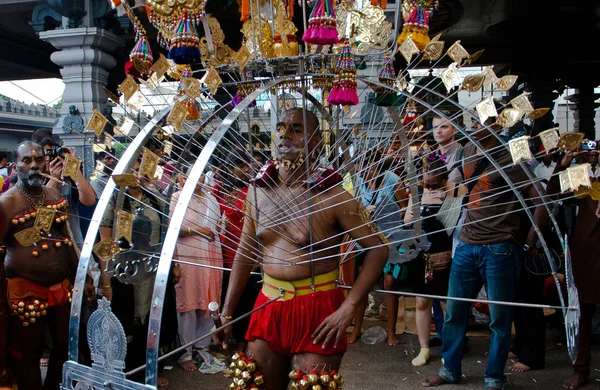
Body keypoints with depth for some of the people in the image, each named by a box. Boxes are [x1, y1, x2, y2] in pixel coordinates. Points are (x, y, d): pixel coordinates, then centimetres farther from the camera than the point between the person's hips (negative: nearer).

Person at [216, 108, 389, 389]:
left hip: (318, 308, -4)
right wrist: (227, 311, 9)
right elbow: (245, 252, 10)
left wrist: (347, 308, -18)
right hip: (268, 306, 5)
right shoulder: (258, 188, 2)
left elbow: (377, 249, -11)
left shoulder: (331, 193, -13)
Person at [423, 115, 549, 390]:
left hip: (499, 249, -6)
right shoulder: (468, 152, 11)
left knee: (499, 319, 5)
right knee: (454, 312, 11)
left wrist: (529, 245, -8)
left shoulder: (509, 159, -9)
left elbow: (542, 201, -11)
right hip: (467, 245, 6)